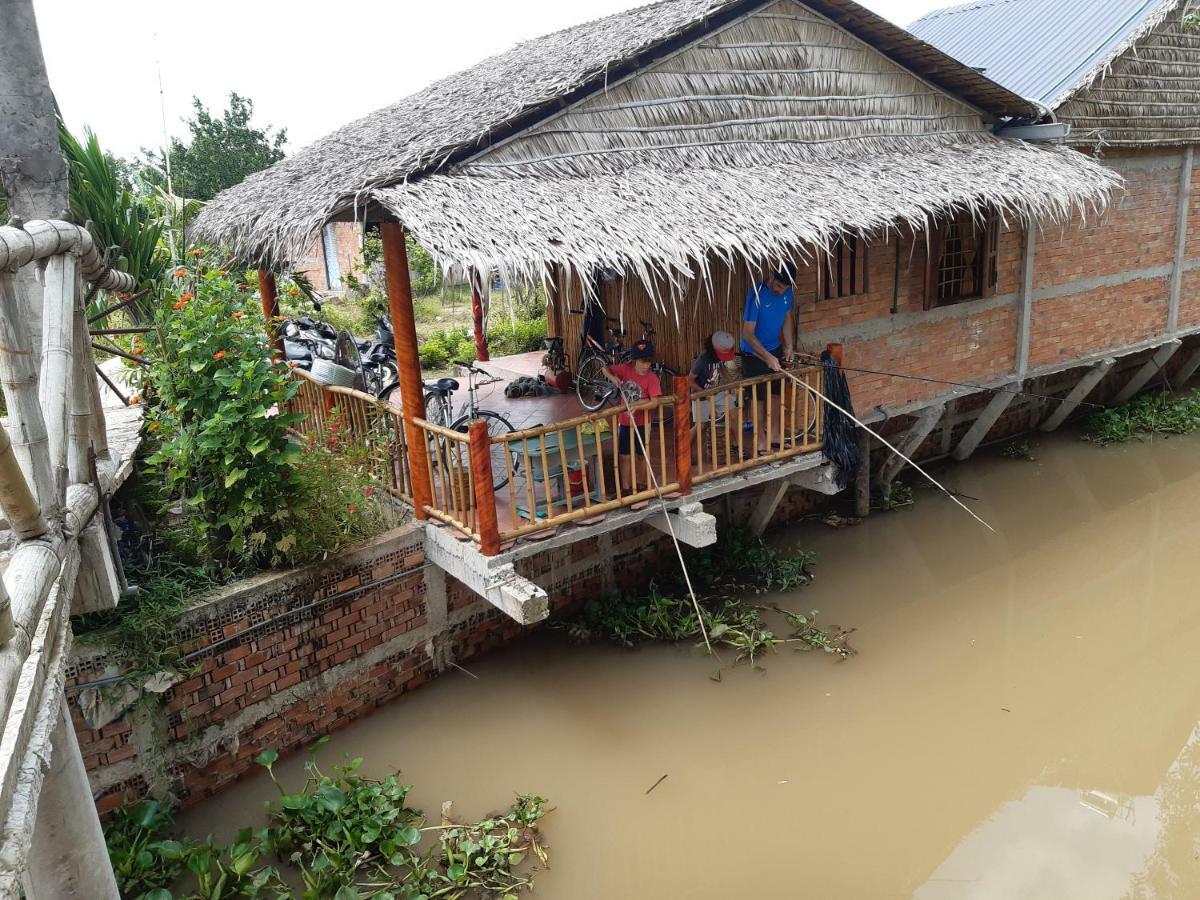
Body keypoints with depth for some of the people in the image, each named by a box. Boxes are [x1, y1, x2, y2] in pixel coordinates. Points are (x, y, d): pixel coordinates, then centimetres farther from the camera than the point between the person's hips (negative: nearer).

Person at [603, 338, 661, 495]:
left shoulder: (652, 378, -17)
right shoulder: (626, 369, -9)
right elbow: (606, 369, 3)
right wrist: (612, 377, -18)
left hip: (642, 422, -2)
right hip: (625, 421, 2)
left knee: (642, 456, 13)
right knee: (625, 457, 6)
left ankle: (642, 485, 30)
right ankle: (626, 488, 17)